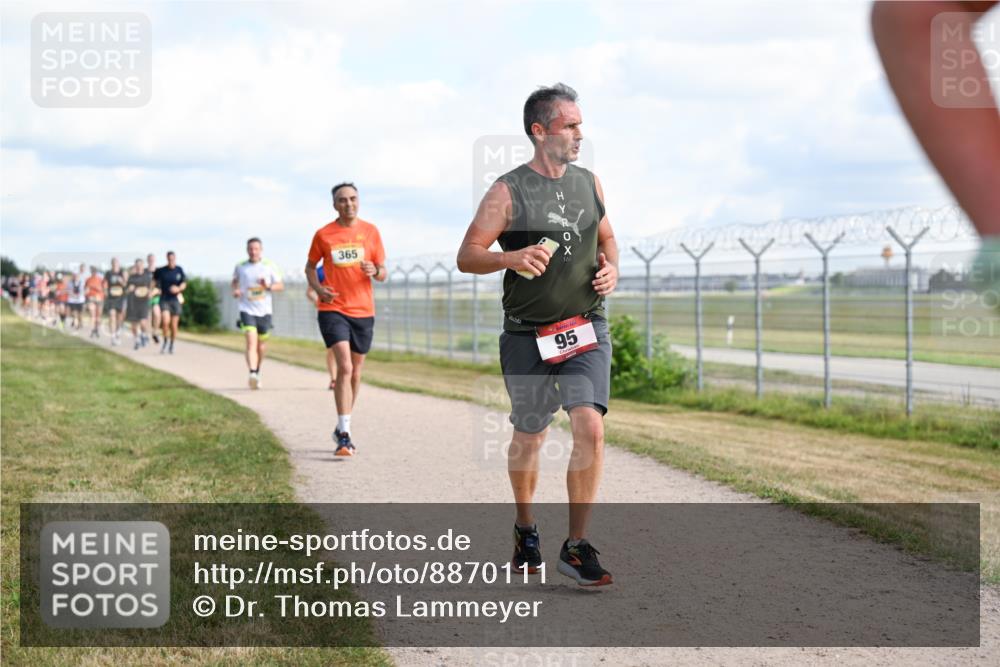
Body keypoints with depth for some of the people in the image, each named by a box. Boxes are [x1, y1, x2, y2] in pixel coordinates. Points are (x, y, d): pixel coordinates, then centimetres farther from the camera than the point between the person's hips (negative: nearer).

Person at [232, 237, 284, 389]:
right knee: (251, 341, -20)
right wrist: (235, 290, 1)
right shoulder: (240, 267, 4)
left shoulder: (270, 266, 2)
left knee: (261, 344, 12)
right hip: (247, 310, -2)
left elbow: (280, 285, 4)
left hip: (264, 311, 2)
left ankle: (257, 371, 36)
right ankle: (252, 374, -33)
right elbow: (235, 281, 22)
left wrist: (269, 286, -16)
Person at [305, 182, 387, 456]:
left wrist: (374, 271, -16)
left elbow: (383, 273, 7)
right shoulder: (323, 235, 1)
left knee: (355, 372, 12)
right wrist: (318, 288, -6)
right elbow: (310, 267, 14)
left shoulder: (370, 231, 4)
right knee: (344, 367, -18)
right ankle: (344, 434, -17)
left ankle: (342, 428, 30)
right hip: (333, 309, -3)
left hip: (363, 311, 3)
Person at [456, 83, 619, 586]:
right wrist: (512, 257, -26)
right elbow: (466, 256, -8)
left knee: (590, 428, -14)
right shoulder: (508, 191, -7)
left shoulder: (589, 184, 8)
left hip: (586, 329, 3)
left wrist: (611, 267, 3)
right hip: (527, 335, -3)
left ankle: (577, 546, -5)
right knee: (529, 436, 11)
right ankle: (525, 528, 36)